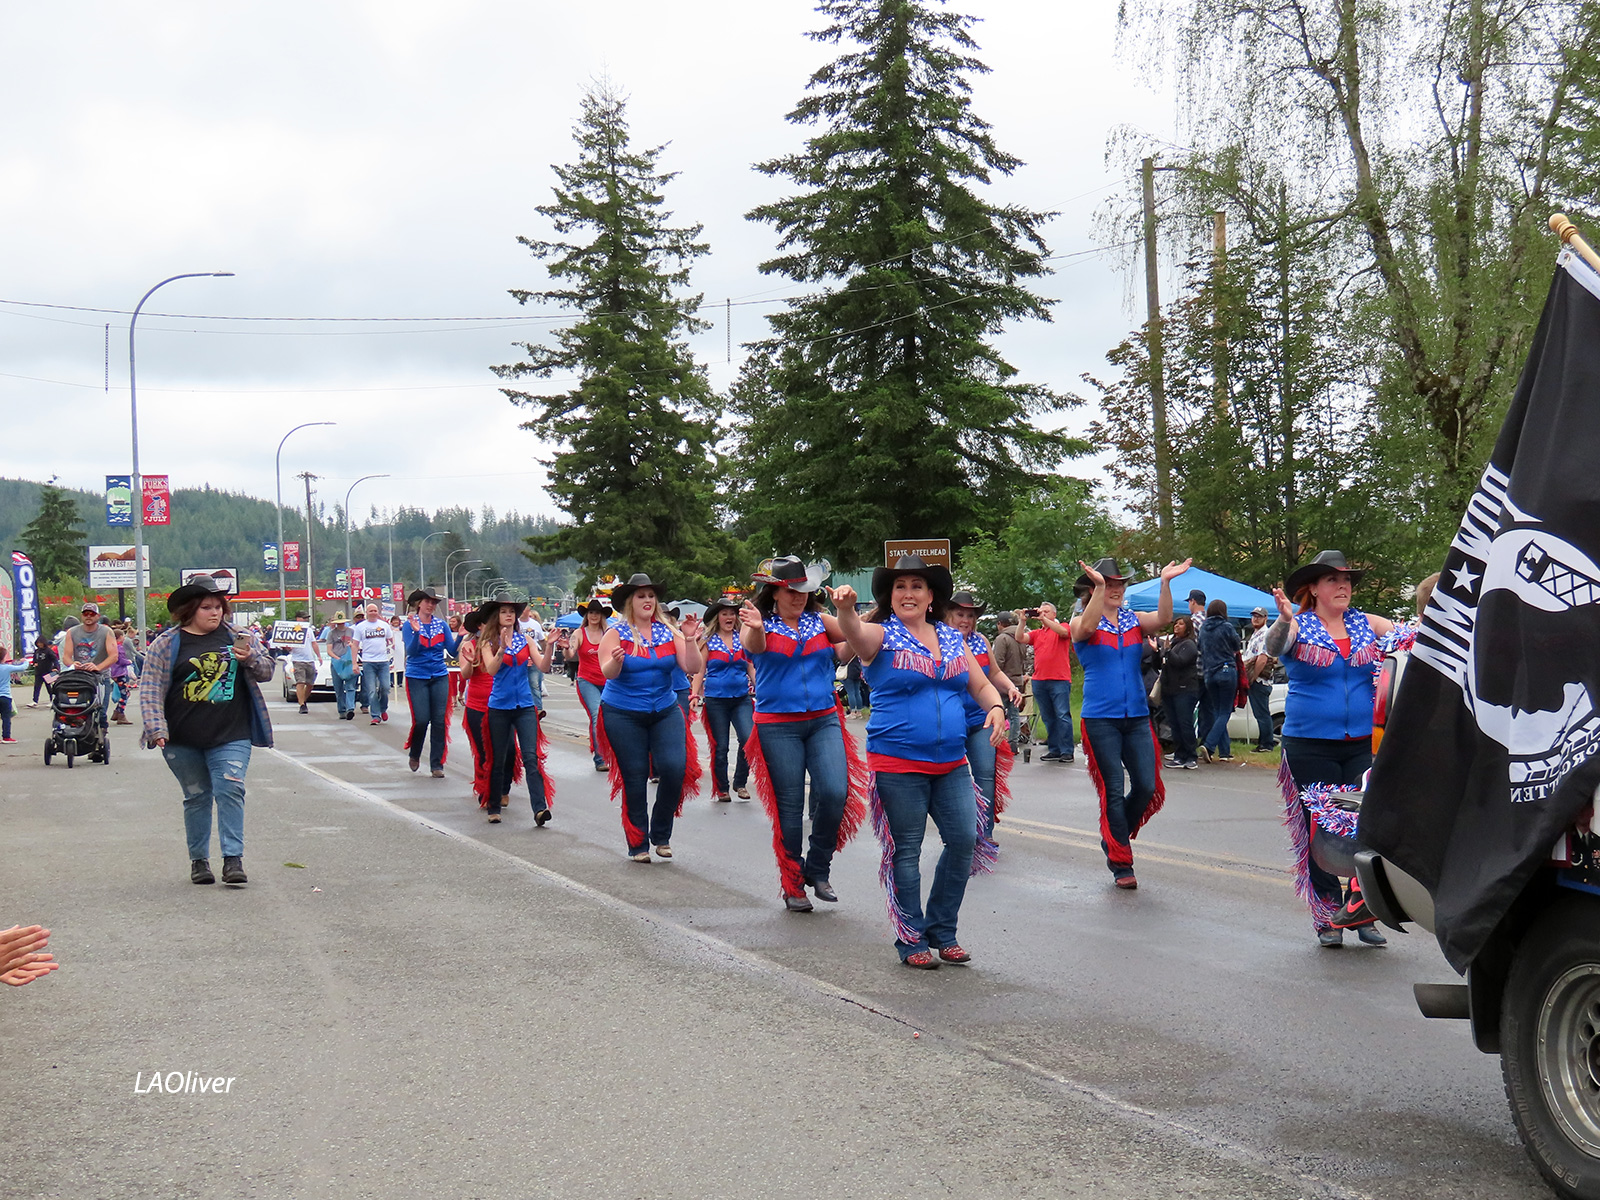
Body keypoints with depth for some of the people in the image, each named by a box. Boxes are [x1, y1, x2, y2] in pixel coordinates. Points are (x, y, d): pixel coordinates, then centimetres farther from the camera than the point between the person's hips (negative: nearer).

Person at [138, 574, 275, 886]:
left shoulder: (237, 638, 8)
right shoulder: (167, 644, 1)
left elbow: (267, 671, 12)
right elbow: (152, 690, -1)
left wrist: (251, 658, -10)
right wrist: (157, 729, -11)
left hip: (231, 737, 1)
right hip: (183, 740, 0)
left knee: (230, 791, -11)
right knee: (197, 796, 8)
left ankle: (233, 859, -11)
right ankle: (199, 860, 19)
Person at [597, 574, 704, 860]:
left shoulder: (668, 632, 3)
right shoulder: (616, 632, -4)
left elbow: (692, 668, -4)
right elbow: (608, 673, -15)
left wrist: (689, 641, -20)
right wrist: (616, 661, -36)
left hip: (665, 712, 2)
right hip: (623, 716, -2)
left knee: (675, 768, -12)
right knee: (635, 778, 1)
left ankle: (661, 835, 9)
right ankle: (638, 844, 14)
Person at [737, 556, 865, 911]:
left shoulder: (819, 621, 9)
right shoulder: (763, 625, -1)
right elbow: (754, 645, -23)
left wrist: (849, 610, -17)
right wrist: (755, 628, -45)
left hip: (824, 720, 3)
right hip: (778, 727, -2)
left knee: (836, 792, -14)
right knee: (790, 805, 1)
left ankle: (818, 869, 7)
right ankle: (792, 884, 15)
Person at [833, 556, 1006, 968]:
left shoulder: (952, 637, 13)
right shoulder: (882, 635, -2)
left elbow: (981, 686, 19)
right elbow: (855, 634, -25)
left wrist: (995, 707, -4)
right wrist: (846, 609, -48)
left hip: (951, 763, 5)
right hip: (898, 764, -5)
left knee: (965, 838, 0)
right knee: (906, 851, 0)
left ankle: (942, 931, 17)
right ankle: (912, 939, 12)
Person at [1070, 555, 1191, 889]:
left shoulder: (1133, 620, 10)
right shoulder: (1082, 624, 0)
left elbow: (1164, 619, -9)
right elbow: (1088, 627, -24)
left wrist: (1165, 582, -24)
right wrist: (1098, 586, -35)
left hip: (1137, 716, 4)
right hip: (1101, 719, -4)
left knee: (1146, 786, -1)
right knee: (1113, 790, -2)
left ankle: (1114, 839, 24)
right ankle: (1120, 864, 6)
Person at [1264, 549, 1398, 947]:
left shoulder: (1366, 624, 10)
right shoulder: (1298, 626, 0)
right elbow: (1274, 647, -19)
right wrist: (1283, 621, -40)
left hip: (1363, 744, 2)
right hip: (1310, 746, -2)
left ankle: (1361, 908, 3)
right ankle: (1328, 917, 12)